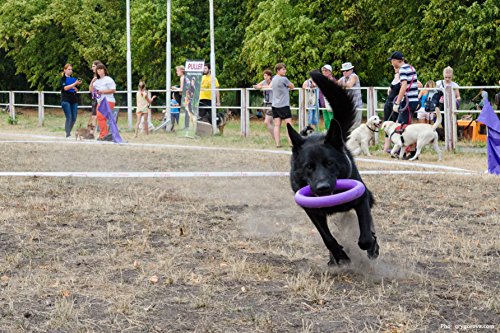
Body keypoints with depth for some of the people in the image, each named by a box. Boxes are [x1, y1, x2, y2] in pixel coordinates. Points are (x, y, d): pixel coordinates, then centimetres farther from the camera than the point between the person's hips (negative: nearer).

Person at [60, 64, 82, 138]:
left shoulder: (73, 78, 15)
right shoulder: (63, 79, 2)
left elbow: (76, 90, 15)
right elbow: (65, 88, -16)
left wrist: (78, 84, -4)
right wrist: (74, 84, -21)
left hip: (74, 100, 5)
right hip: (66, 100, -5)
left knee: (74, 118, 2)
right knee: (69, 117, -15)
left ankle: (69, 131, 16)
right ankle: (67, 133, -13)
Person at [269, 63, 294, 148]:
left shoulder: (274, 78, 10)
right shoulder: (283, 79, -12)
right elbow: (292, 86, -2)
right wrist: (288, 87, 18)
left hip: (275, 105, 7)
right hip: (284, 105, -7)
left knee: (277, 125, 3)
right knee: (289, 124, -2)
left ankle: (277, 143, -2)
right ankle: (291, 142, -5)